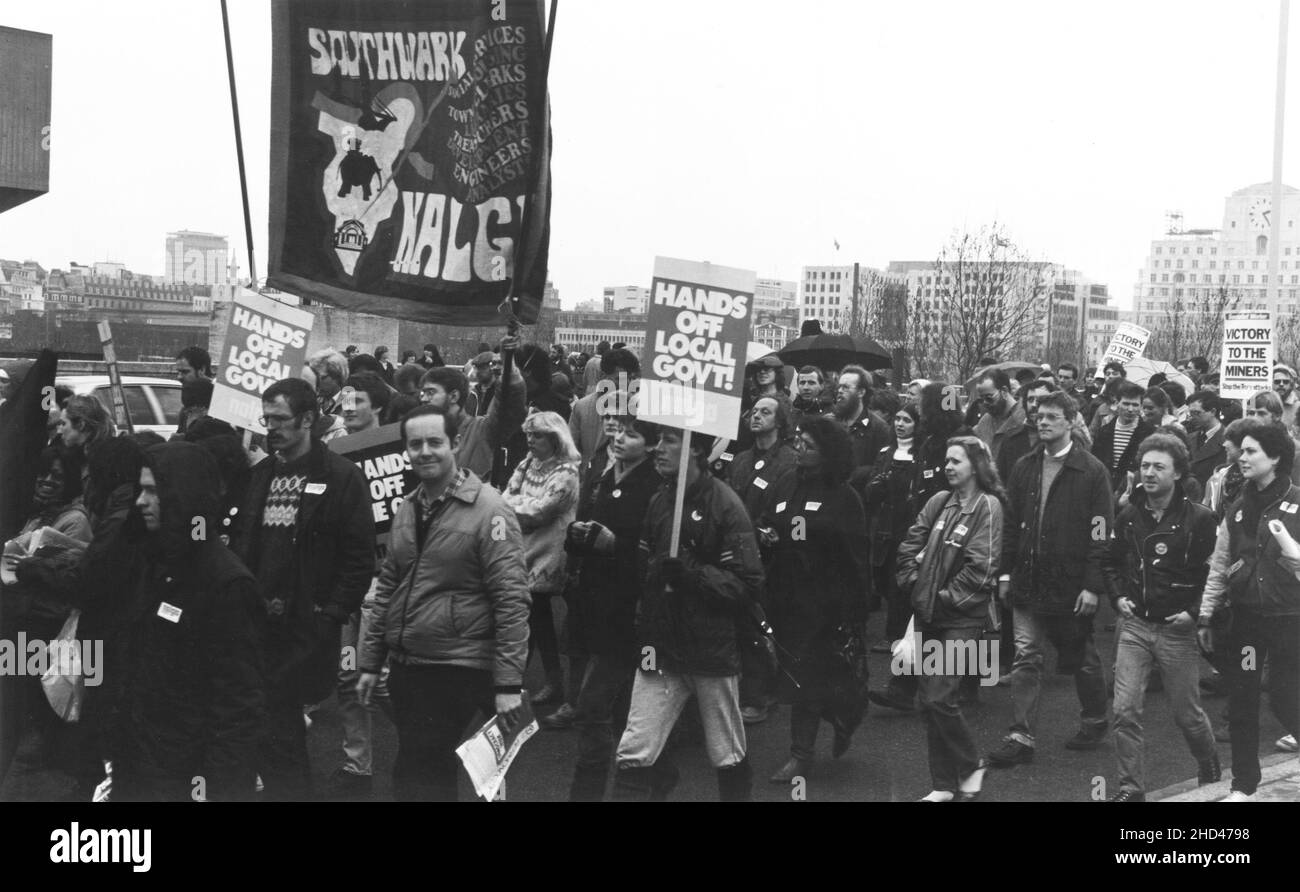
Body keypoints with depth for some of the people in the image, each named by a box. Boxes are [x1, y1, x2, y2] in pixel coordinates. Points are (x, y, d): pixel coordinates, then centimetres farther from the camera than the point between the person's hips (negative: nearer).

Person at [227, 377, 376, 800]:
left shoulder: (342, 478, -4)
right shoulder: (258, 475, 14)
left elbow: (359, 560, -8)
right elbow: (238, 545, 17)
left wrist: (328, 618, -14)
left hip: (305, 633, -5)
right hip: (255, 627, 5)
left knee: (280, 737, -3)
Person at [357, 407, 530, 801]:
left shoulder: (487, 509, -12)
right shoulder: (407, 510, 10)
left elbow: (511, 598, -15)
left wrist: (509, 682, -19)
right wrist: (370, 662, 15)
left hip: (458, 671, -6)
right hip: (405, 667, 7)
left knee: (418, 777, -5)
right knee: (422, 770, 14)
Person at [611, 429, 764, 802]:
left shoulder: (725, 505, -11)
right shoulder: (658, 502, 6)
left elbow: (748, 584, -14)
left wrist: (692, 573, -23)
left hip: (714, 649, -4)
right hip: (661, 646, 4)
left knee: (728, 758, 13)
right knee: (632, 756, -4)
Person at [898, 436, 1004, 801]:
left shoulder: (987, 506, -8)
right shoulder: (938, 502, 8)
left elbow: (979, 567, -14)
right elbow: (909, 546, 10)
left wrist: (946, 598, -11)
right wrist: (915, 586, 0)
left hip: (962, 618, -6)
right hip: (929, 614, 6)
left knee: (938, 699, -11)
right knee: (930, 701, 7)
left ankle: (971, 765, 12)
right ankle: (944, 784, 18)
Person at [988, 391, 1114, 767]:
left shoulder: (1091, 471, -8)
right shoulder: (1024, 468, 7)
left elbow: (1100, 532, -11)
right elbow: (1010, 523, 11)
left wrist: (1093, 585, -15)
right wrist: (1005, 572, 6)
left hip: (1071, 585, -4)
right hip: (1028, 582, 4)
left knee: (1082, 659, 13)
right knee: (1025, 658, 1)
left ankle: (1095, 722, 33)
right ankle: (1022, 738, 3)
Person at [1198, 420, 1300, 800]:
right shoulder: (1237, 510, 6)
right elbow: (1219, 567, 10)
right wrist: (1205, 615, 8)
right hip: (1245, 618, 4)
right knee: (1240, 704, 7)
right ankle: (1243, 786, 20)